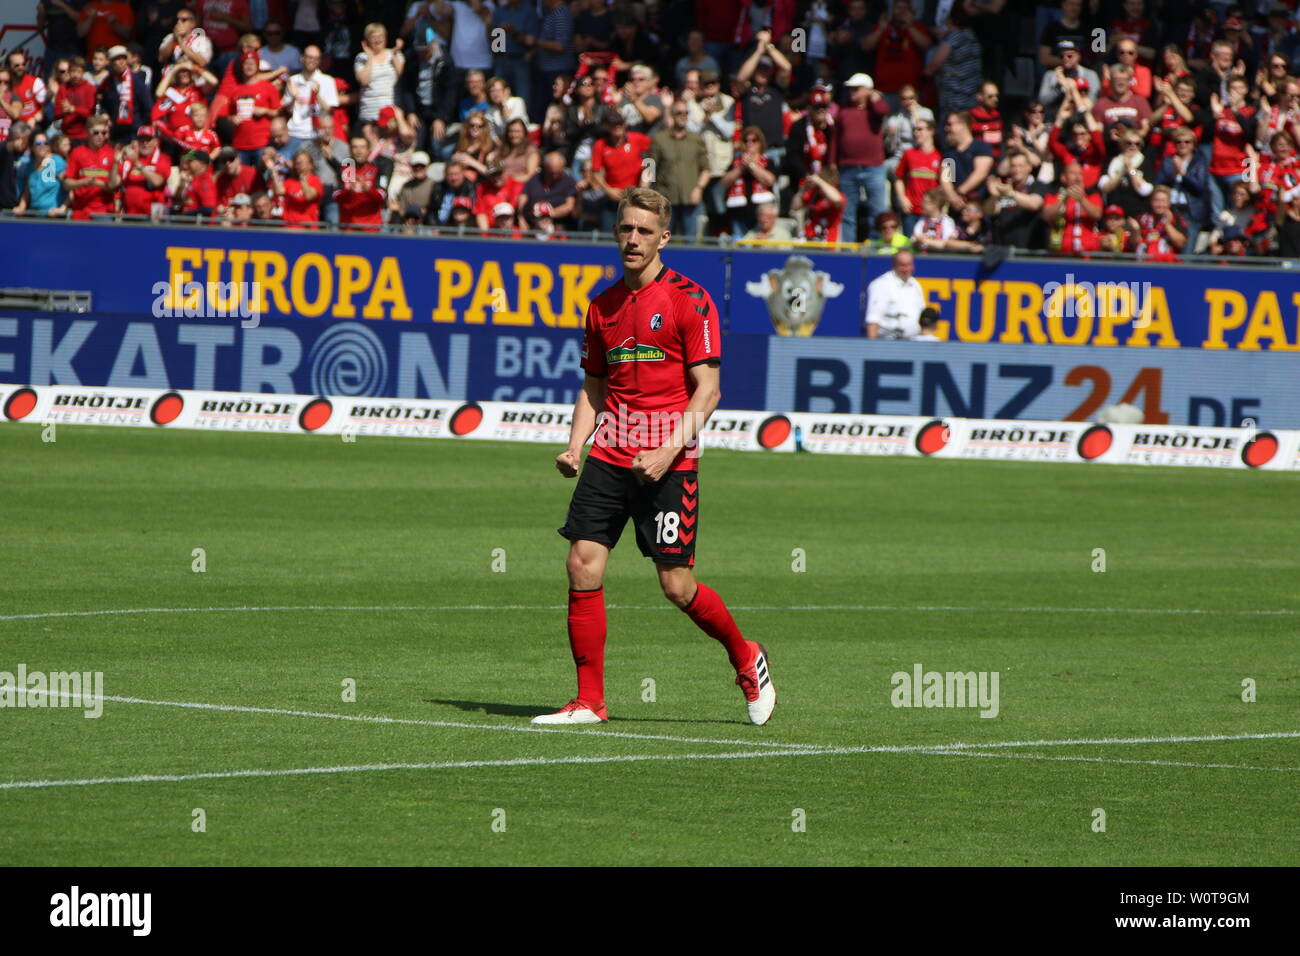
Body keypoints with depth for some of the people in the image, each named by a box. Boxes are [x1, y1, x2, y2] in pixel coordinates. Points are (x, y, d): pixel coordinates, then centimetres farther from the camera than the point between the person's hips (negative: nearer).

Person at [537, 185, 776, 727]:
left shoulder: (688, 300, -5)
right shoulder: (603, 306, 12)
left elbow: (707, 389, -8)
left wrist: (670, 450, -19)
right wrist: (575, 446, 4)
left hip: (668, 464, -5)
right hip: (609, 458, 5)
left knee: (677, 585, -4)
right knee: (583, 565, -8)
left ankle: (745, 658, 24)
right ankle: (589, 701, -1)